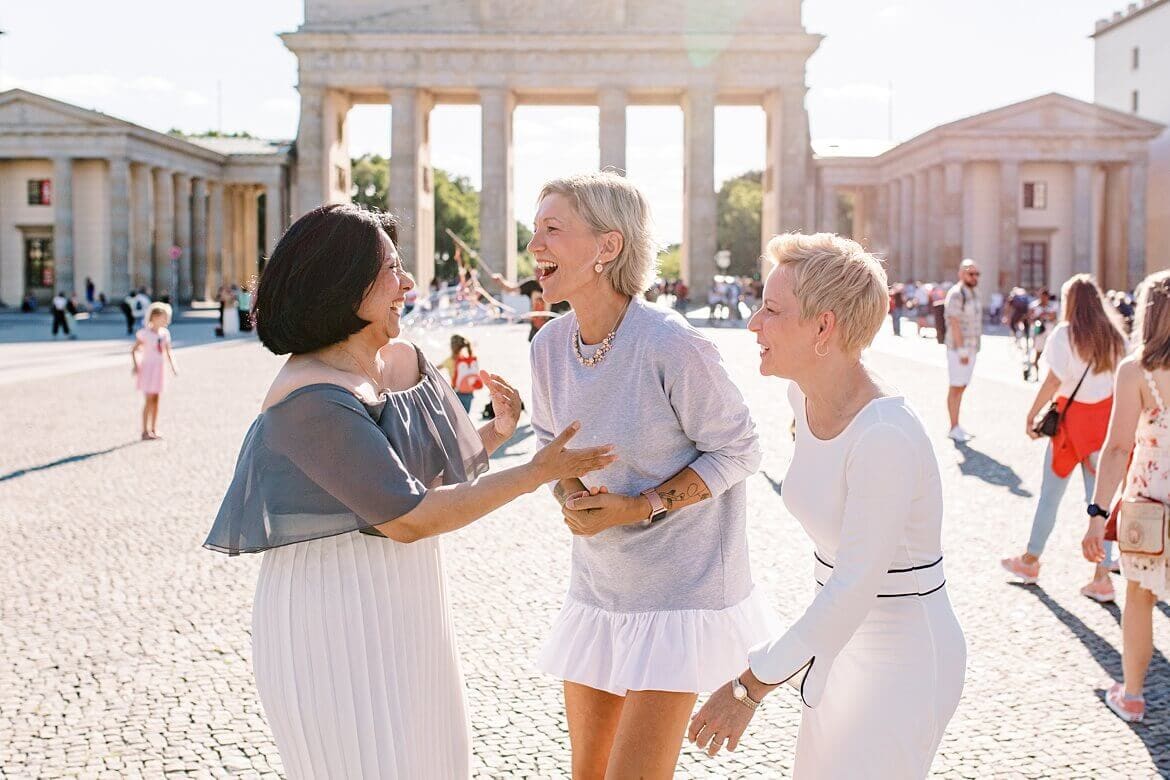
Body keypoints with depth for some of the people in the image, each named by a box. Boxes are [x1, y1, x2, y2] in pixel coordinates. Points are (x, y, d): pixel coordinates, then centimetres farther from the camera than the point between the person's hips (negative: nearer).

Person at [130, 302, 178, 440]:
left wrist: (173, 366, -2)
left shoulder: (164, 333, 4)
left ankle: (154, 430, 16)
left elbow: (168, 352, 10)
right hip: (148, 368, -6)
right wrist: (136, 365, -19)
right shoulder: (145, 333, -12)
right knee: (149, 399, -6)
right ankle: (145, 431, -2)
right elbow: (133, 350, -9)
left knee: (156, 399, 9)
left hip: (160, 368, 6)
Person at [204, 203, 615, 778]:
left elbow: (440, 469, 15)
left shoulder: (405, 360, 4)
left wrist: (499, 430, -2)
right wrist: (534, 473, -16)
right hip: (332, 618, -8)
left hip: (401, 611, 8)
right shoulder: (312, 398, -21)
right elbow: (408, 518, -22)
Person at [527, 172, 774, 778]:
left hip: (681, 585, -6)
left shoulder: (671, 347, -23)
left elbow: (737, 450, -11)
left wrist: (638, 507, -20)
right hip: (597, 580, 6)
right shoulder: (549, 345, -4)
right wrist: (570, 498, -10)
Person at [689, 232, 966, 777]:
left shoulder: (886, 436, -29)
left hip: (903, 660, -8)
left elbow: (855, 588, -28)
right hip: (845, 642, 9)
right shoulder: (805, 396, -3)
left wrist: (750, 686, -25)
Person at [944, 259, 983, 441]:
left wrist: (973, 349, 17)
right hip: (959, 349, -9)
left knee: (961, 387, 11)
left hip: (971, 348, 9)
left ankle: (956, 427, 16)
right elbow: (954, 324, -18)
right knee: (956, 388, -5)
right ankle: (954, 428, -1)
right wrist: (962, 351, -20)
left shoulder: (973, 293, 13)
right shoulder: (956, 294, -14)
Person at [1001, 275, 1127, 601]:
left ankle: (1030, 561, 24)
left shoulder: (1065, 334, -10)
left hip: (1072, 416, -4)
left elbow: (1054, 381, -14)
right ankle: (1102, 577, 5)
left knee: (1050, 493, 10)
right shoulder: (1114, 336, 4)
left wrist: (1032, 414, -6)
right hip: (1105, 419, 4)